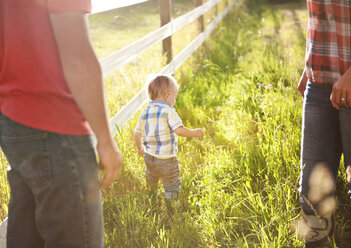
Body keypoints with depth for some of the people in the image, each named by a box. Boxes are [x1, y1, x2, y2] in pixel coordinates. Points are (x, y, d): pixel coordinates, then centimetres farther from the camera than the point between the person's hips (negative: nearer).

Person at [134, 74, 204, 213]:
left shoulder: (145, 113, 5)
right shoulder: (168, 111, -15)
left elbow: (137, 134, 10)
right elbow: (179, 130, -25)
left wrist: (140, 148, 26)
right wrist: (194, 133, -10)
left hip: (149, 156, 7)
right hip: (166, 160, -7)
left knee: (151, 183, 27)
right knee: (171, 187, 5)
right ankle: (172, 213, 9)